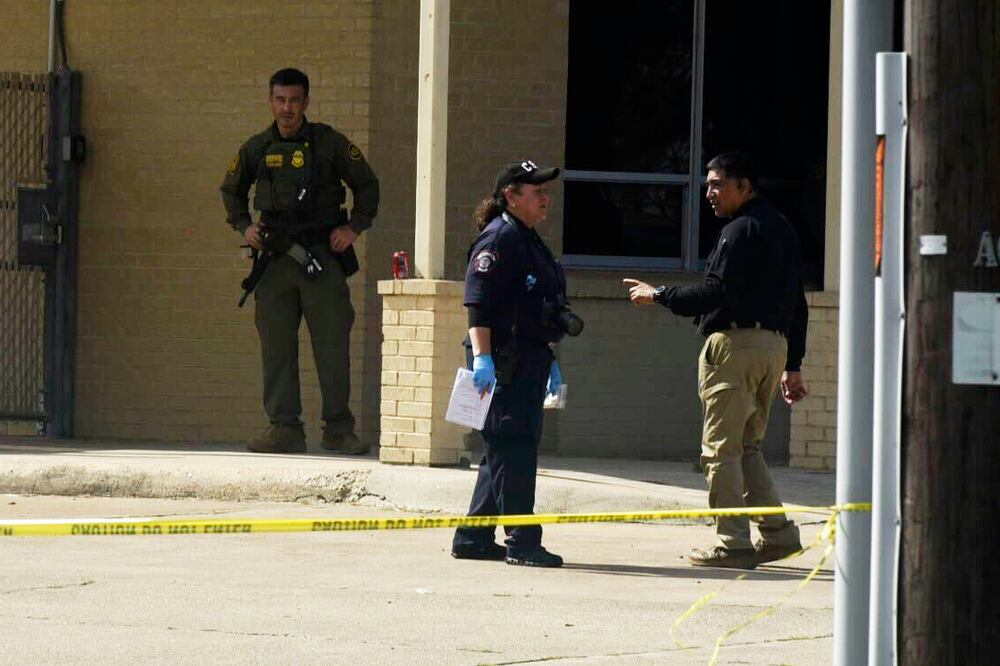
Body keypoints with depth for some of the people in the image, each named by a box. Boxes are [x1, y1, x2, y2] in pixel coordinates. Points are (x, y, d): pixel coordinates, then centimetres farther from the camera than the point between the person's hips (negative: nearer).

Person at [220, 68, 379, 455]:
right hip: (275, 259, 2)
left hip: (323, 256, -2)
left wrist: (355, 226, -1)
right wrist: (243, 226, 9)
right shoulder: (257, 149, 8)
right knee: (276, 346, 1)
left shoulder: (329, 143, 1)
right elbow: (231, 190, 24)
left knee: (333, 343, -2)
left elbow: (367, 184, 10)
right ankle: (284, 428, 5)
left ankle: (338, 429, 4)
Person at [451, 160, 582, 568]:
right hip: (505, 362, -10)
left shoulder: (529, 241, 21)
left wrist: (549, 361, 28)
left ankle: (472, 538, 18)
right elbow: (477, 304, -18)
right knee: (513, 448, -9)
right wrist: (482, 357, -25)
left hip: (529, 362, 10)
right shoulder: (499, 238, -10)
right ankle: (522, 542, -8)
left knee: (504, 453, 12)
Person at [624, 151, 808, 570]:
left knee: (721, 449, -5)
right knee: (746, 448, 16)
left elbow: (717, 292, -18)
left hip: (734, 343, -9)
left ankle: (733, 543, -7)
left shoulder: (741, 230, -10)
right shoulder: (781, 229, 20)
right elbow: (797, 303, 21)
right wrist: (793, 365, 22)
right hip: (774, 344, 9)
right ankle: (778, 534, 9)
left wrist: (659, 296, -8)